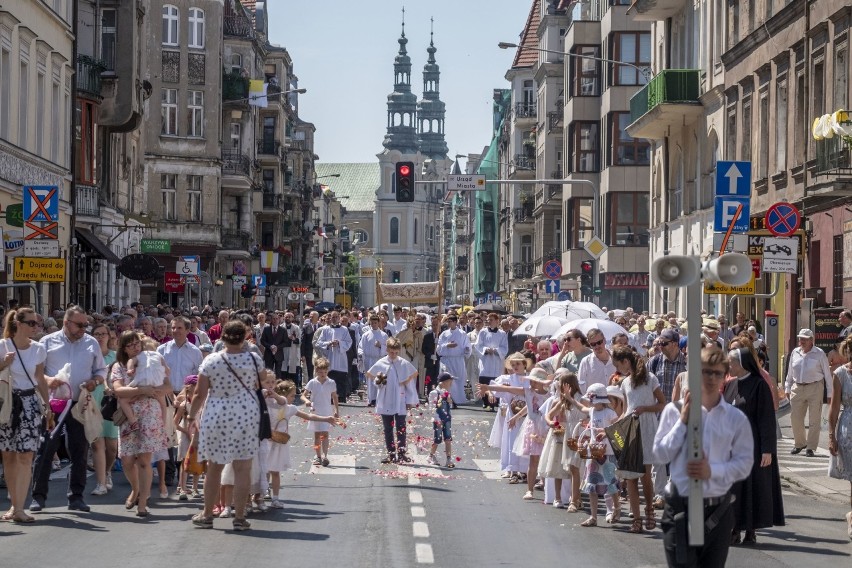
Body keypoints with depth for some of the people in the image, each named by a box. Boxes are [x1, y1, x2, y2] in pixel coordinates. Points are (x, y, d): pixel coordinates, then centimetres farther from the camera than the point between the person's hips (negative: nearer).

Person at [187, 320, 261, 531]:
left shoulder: (210, 361, -6)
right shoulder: (254, 359, -4)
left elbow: (200, 394, -3)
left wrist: (192, 416, 10)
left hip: (216, 418, 0)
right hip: (247, 416, 0)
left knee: (214, 468, 12)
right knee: (242, 469, 4)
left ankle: (207, 515, 22)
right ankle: (239, 517, 5)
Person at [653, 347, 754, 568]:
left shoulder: (735, 417, 0)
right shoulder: (675, 410, -1)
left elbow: (744, 463, 1)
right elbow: (660, 454, -2)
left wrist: (713, 470, -15)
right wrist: (682, 422, -11)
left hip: (718, 509, 1)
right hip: (681, 507, -1)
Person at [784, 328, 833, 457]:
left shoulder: (819, 354, -5)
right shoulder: (795, 353, 7)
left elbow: (827, 374, -1)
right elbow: (790, 372, 16)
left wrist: (830, 393, -2)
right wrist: (787, 388, 16)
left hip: (814, 388, -4)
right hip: (797, 388, 4)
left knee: (814, 420, -1)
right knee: (795, 418, 5)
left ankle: (811, 448, 5)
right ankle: (799, 444, 24)